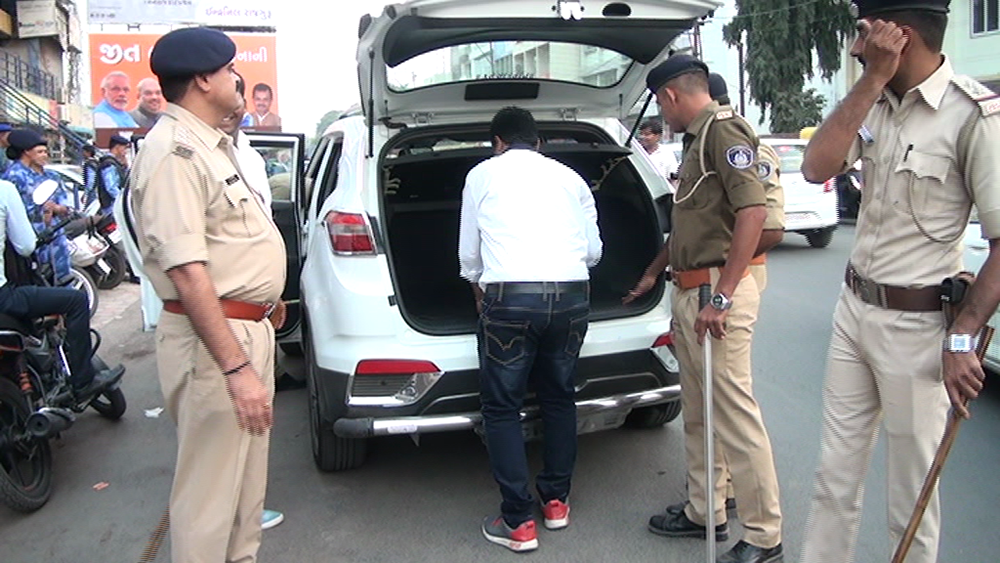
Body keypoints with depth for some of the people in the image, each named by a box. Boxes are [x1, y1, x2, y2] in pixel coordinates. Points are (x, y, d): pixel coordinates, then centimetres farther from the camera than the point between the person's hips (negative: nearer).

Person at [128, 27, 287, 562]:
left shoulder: (211, 143, 13)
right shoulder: (173, 152, -19)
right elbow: (187, 273, -26)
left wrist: (266, 298, 32)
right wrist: (235, 368, -29)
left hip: (249, 327, 10)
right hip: (212, 337, -10)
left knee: (247, 476, 21)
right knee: (210, 494, 0)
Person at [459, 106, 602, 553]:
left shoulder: (483, 174, 13)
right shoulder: (569, 177, 18)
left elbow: (469, 254, 16)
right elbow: (594, 250, 17)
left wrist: (480, 294, 35)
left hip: (509, 295, -3)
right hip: (572, 294, 4)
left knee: (502, 407, 7)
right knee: (559, 398, 20)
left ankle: (518, 522, 7)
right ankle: (556, 501, 30)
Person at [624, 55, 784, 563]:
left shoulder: (723, 128, -11)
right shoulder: (697, 138, 19)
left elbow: (753, 211, -22)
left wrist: (722, 296, -24)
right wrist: (653, 273, 37)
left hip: (717, 289, -10)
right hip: (688, 290, 10)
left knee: (734, 411, -5)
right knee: (696, 412, 16)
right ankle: (703, 512, 29)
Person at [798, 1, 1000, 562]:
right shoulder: (877, 101, 6)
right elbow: (817, 167, -8)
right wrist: (873, 79, -11)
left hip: (915, 325, -6)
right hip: (854, 307, 6)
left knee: (912, 494, 9)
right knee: (835, 475, 15)